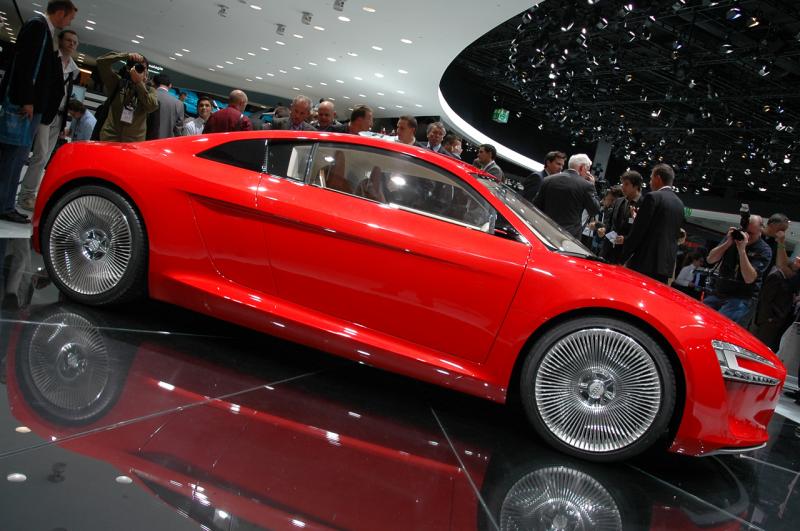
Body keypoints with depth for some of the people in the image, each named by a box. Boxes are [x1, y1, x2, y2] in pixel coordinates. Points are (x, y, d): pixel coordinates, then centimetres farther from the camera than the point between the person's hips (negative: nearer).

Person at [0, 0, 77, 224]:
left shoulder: (44, 28, 19)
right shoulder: (38, 25, -7)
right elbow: (25, 62, -16)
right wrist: (26, 101, -21)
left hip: (32, 104, 9)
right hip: (26, 104, -9)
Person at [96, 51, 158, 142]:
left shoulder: (149, 90, 8)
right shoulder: (118, 82, 7)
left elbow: (152, 107, -12)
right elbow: (101, 61, -1)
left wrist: (139, 82, -11)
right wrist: (126, 55, -4)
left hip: (135, 141, 0)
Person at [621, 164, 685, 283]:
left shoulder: (653, 197, -8)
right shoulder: (679, 203, 15)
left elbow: (638, 230, -11)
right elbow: (674, 234, 18)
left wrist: (623, 257, -4)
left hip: (645, 262, -7)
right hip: (667, 264, 7)